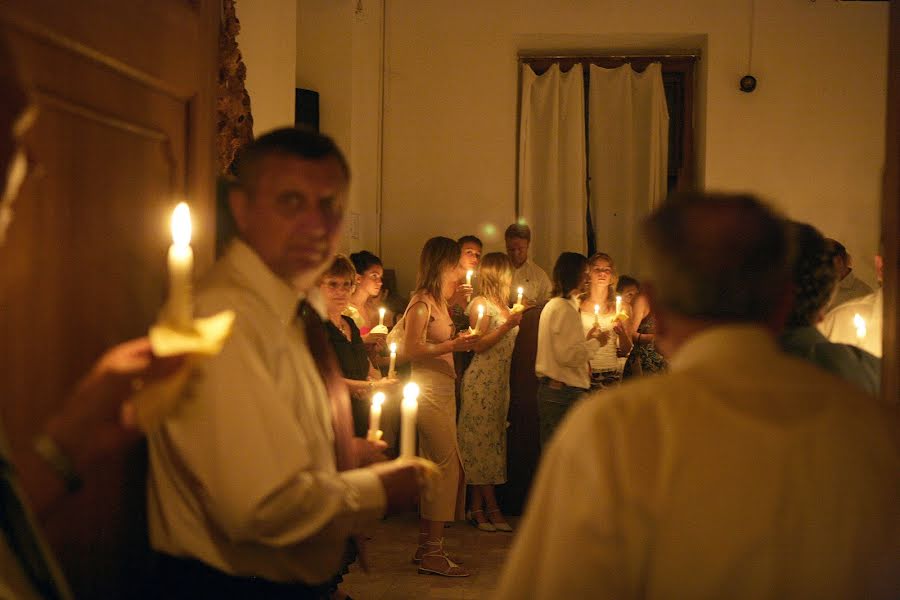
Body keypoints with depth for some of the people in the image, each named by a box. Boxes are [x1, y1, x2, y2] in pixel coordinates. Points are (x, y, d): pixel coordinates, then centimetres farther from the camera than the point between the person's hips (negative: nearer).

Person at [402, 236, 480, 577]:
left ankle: (426, 547, 17)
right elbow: (411, 349, -19)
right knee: (447, 467, -10)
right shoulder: (421, 302, -11)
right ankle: (432, 553, -5)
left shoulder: (438, 301, 17)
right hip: (429, 392, -10)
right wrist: (453, 345, -21)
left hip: (443, 392, 10)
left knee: (436, 469, 11)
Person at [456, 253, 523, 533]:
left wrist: (518, 319, 11)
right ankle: (491, 507, 2)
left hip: (500, 380, 9)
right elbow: (479, 345, -13)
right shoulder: (480, 304, -7)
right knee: (481, 441, -3)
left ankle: (477, 507, 10)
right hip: (481, 381, -9)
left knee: (492, 441, 6)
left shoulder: (503, 305, 16)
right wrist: (509, 324, -16)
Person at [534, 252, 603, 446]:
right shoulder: (565, 309, -15)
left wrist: (587, 339, 14)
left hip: (549, 388, 10)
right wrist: (594, 342, -8)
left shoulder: (552, 305, 17)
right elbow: (568, 355, -22)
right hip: (565, 393, -10)